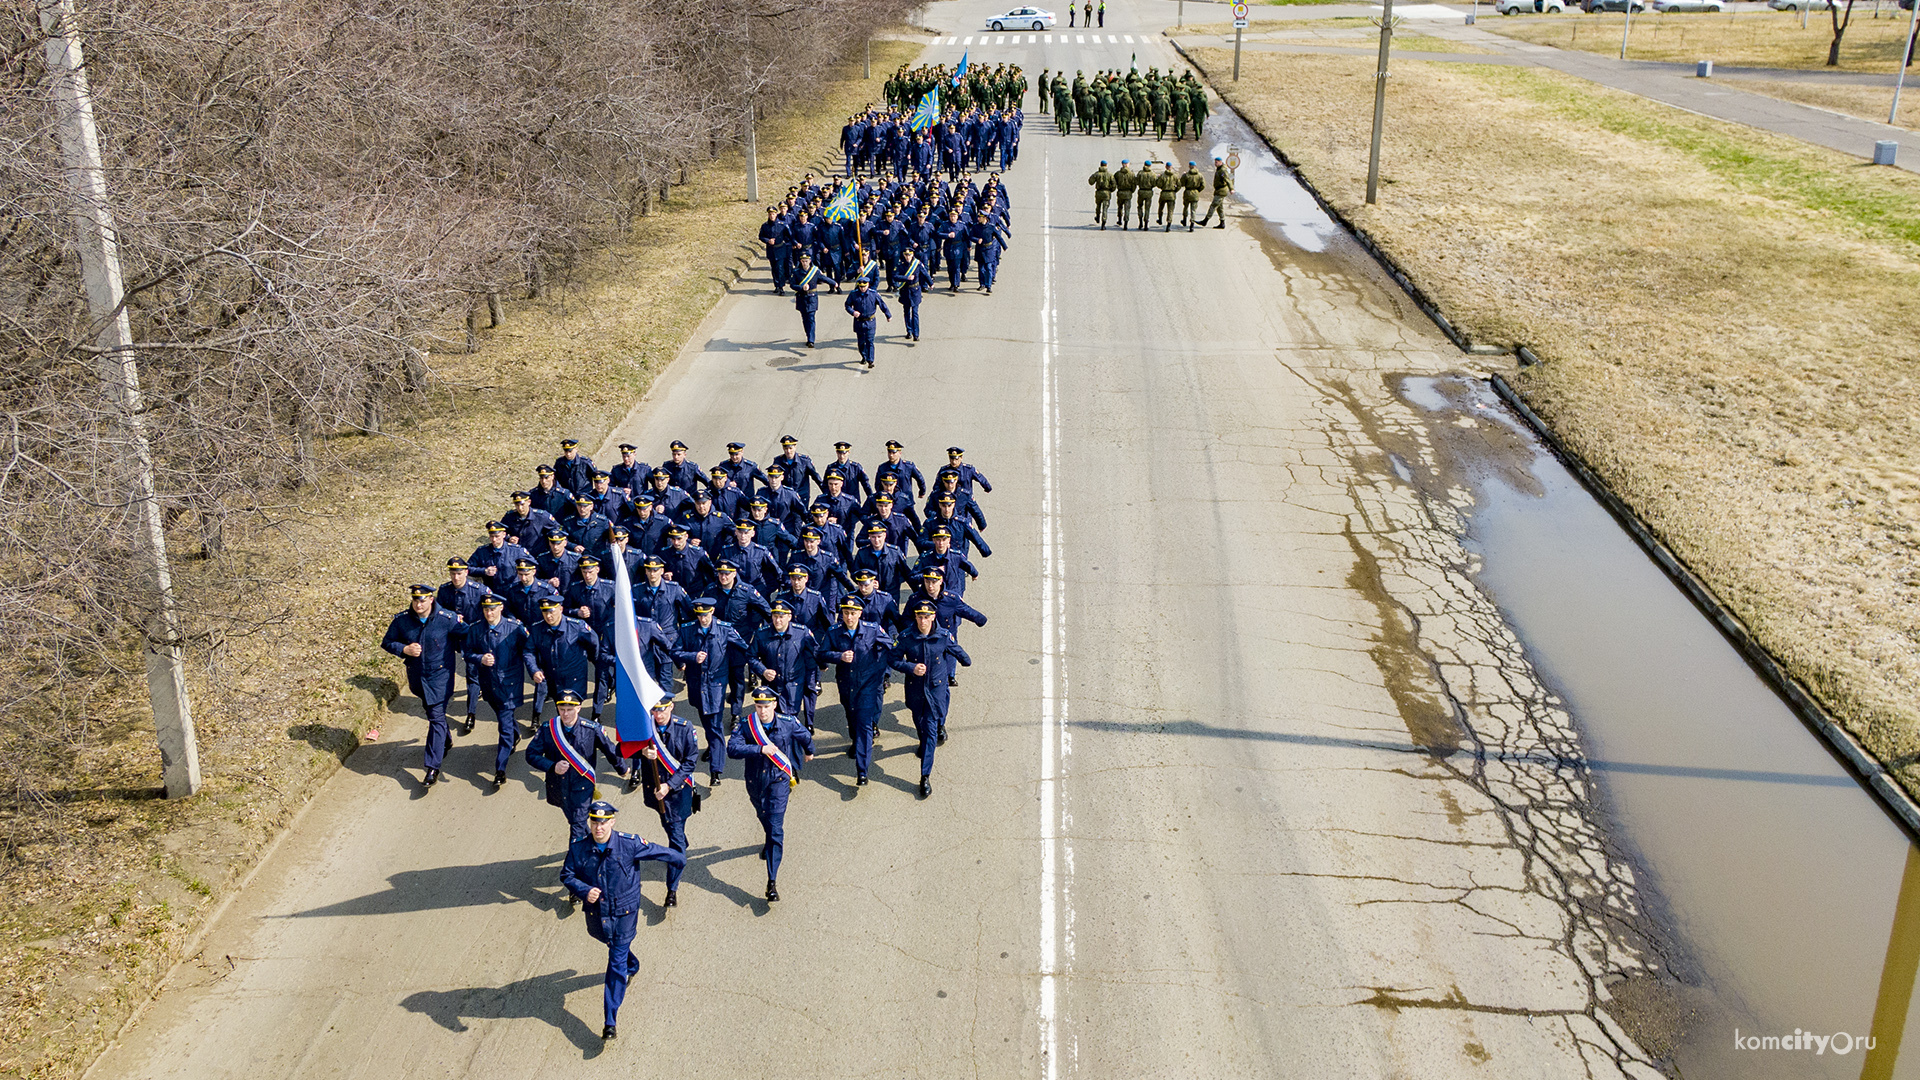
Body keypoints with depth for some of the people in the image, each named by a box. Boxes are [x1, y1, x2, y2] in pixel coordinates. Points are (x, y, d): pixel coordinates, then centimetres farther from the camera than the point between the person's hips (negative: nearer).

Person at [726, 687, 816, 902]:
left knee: (776, 827, -12)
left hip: (779, 780, -3)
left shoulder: (788, 724, -12)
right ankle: (770, 844, 63)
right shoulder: (746, 726, -14)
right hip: (755, 781, 3)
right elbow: (732, 749, -28)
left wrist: (809, 752, 29)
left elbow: (805, 737, 10)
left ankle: (772, 882, -13)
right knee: (764, 818, 27)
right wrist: (760, 749, -36)